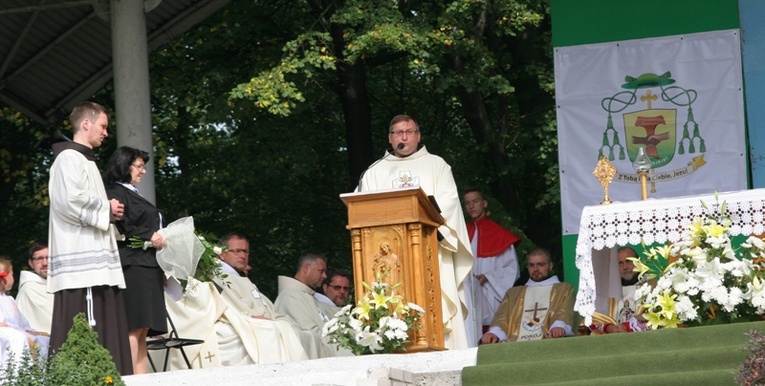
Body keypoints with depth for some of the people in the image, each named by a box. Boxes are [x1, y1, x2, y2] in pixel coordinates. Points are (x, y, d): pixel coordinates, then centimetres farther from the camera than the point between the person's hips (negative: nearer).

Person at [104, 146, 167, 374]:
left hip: (148, 266, 9)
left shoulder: (134, 194, 25)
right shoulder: (116, 193, -4)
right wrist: (150, 236, -15)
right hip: (132, 265, -9)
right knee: (134, 326, -15)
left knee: (143, 329, 3)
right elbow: (119, 227, -17)